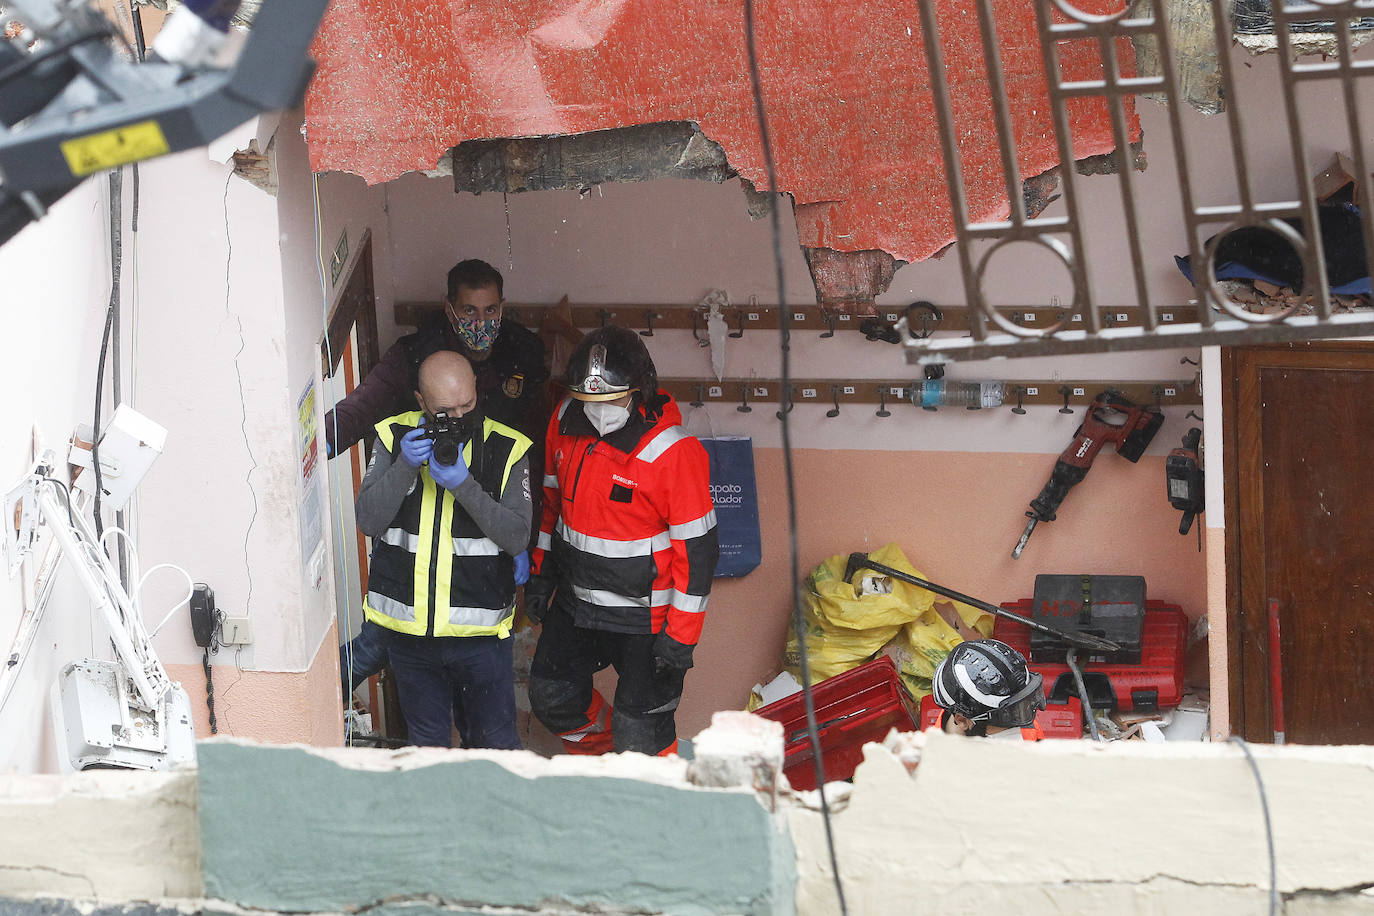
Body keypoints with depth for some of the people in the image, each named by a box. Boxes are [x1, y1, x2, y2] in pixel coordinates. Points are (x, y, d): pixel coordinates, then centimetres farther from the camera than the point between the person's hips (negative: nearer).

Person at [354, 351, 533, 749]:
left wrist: (464, 485, -24)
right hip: (407, 627, 2)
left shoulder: (507, 448, -7)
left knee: (496, 742, 8)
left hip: (481, 631, -2)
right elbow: (368, 520, -7)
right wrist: (404, 466, -22)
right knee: (426, 744, 17)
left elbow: (517, 536, -13)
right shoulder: (395, 437, -1)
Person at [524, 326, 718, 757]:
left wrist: (681, 634, -16)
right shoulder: (565, 422, -4)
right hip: (573, 601, 6)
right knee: (551, 698, 17)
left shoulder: (673, 452, -23)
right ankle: (600, 749, 44)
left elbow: (697, 547, -17)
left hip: (641, 616, -6)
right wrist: (540, 571, 15)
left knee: (640, 734, -3)